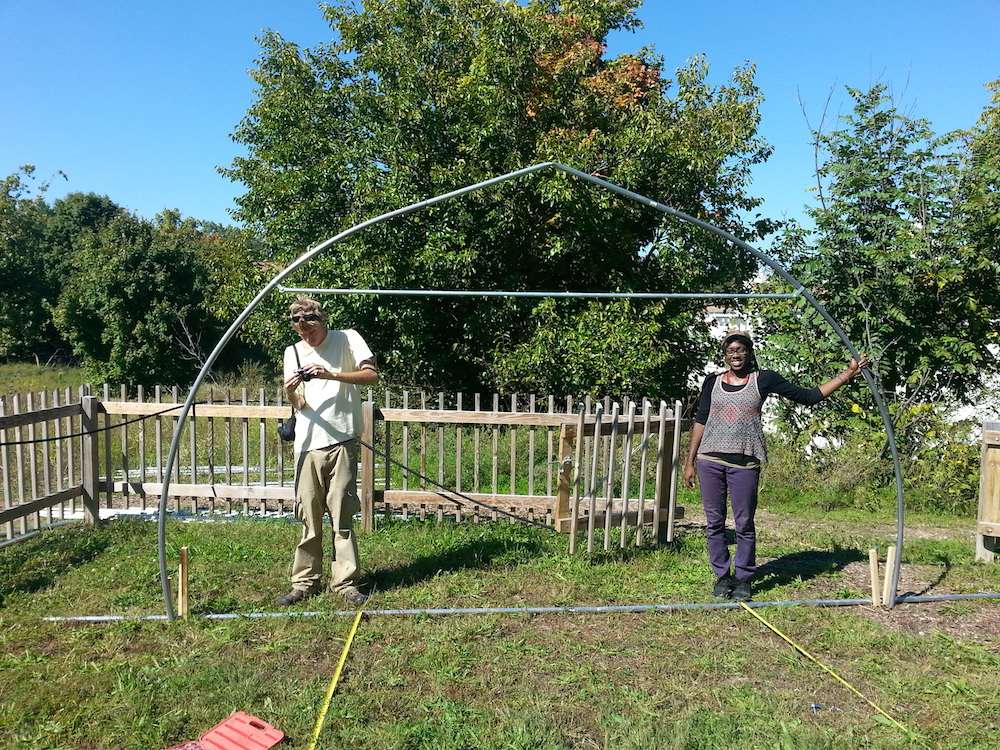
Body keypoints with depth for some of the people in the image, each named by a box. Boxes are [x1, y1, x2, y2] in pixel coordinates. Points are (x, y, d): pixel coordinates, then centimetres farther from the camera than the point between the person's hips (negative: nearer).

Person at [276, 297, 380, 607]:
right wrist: (290, 391, -13)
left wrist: (331, 375, -18)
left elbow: (372, 375, -9)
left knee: (342, 515, -1)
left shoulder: (347, 339, 2)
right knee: (309, 517, 5)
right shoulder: (293, 353, 13)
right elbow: (299, 405, 10)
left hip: (341, 441, -3)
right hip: (307, 444, 3)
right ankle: (306, 581, 16)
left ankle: (345, 581, 8)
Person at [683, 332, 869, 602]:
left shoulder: (763, 379, 5)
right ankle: (722, 575, 22)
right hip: (710, 459, 2)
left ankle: (743, 578, 20)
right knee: (714, 522, 6)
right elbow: (700, 421, 12)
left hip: (745, 462, -2)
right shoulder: (713, 382, 9)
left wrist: (848, 374, 4)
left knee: (744, 524, 4)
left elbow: (808, 396, 7)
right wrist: (690, 461, 10)